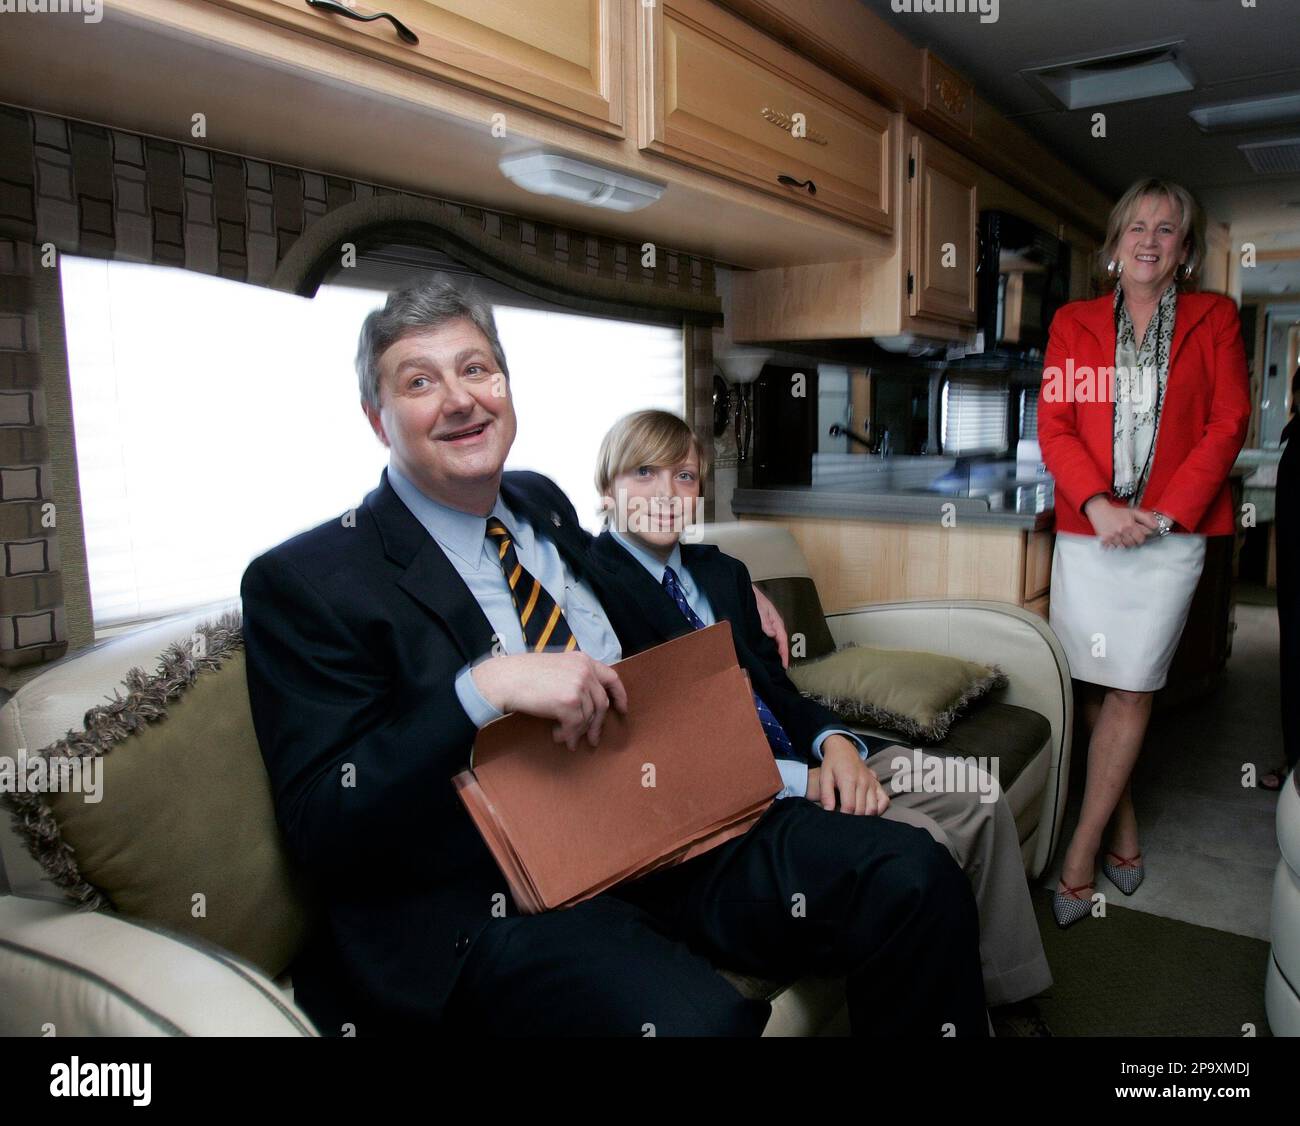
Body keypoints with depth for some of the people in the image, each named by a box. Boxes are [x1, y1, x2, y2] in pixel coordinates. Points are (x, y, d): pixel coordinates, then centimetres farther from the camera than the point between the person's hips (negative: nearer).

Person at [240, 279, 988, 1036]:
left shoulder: (544, 503, 13)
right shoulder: (303, 582, -6)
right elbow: (319, 826, -12)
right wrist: (483, 689, -23)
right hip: (498, 903, -6)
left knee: (914, 877, -14)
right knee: (700, 1021, -35)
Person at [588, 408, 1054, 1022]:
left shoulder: (723, 572, 15)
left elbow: (776, 687, 14)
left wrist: (835, 742, -10)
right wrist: (799, 782, -19)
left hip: (807, 758, 8)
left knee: (979, 797, -1)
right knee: (919, 845, -23)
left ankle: (1009, 995, 15)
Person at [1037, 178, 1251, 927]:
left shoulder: (1214, 319, 10)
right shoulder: (1074, 322, 11)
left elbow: (1228, 423, 1)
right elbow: (1053, 425, 3)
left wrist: (1166, 511, -10)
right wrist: (1098, 505, -12)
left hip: (1170, 534, -1)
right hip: (1087, 530, 2)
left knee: (1131, 691, -2)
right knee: (1097, 689, 4)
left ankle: (1082, 853, 8)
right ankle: (1124, 829, 22)